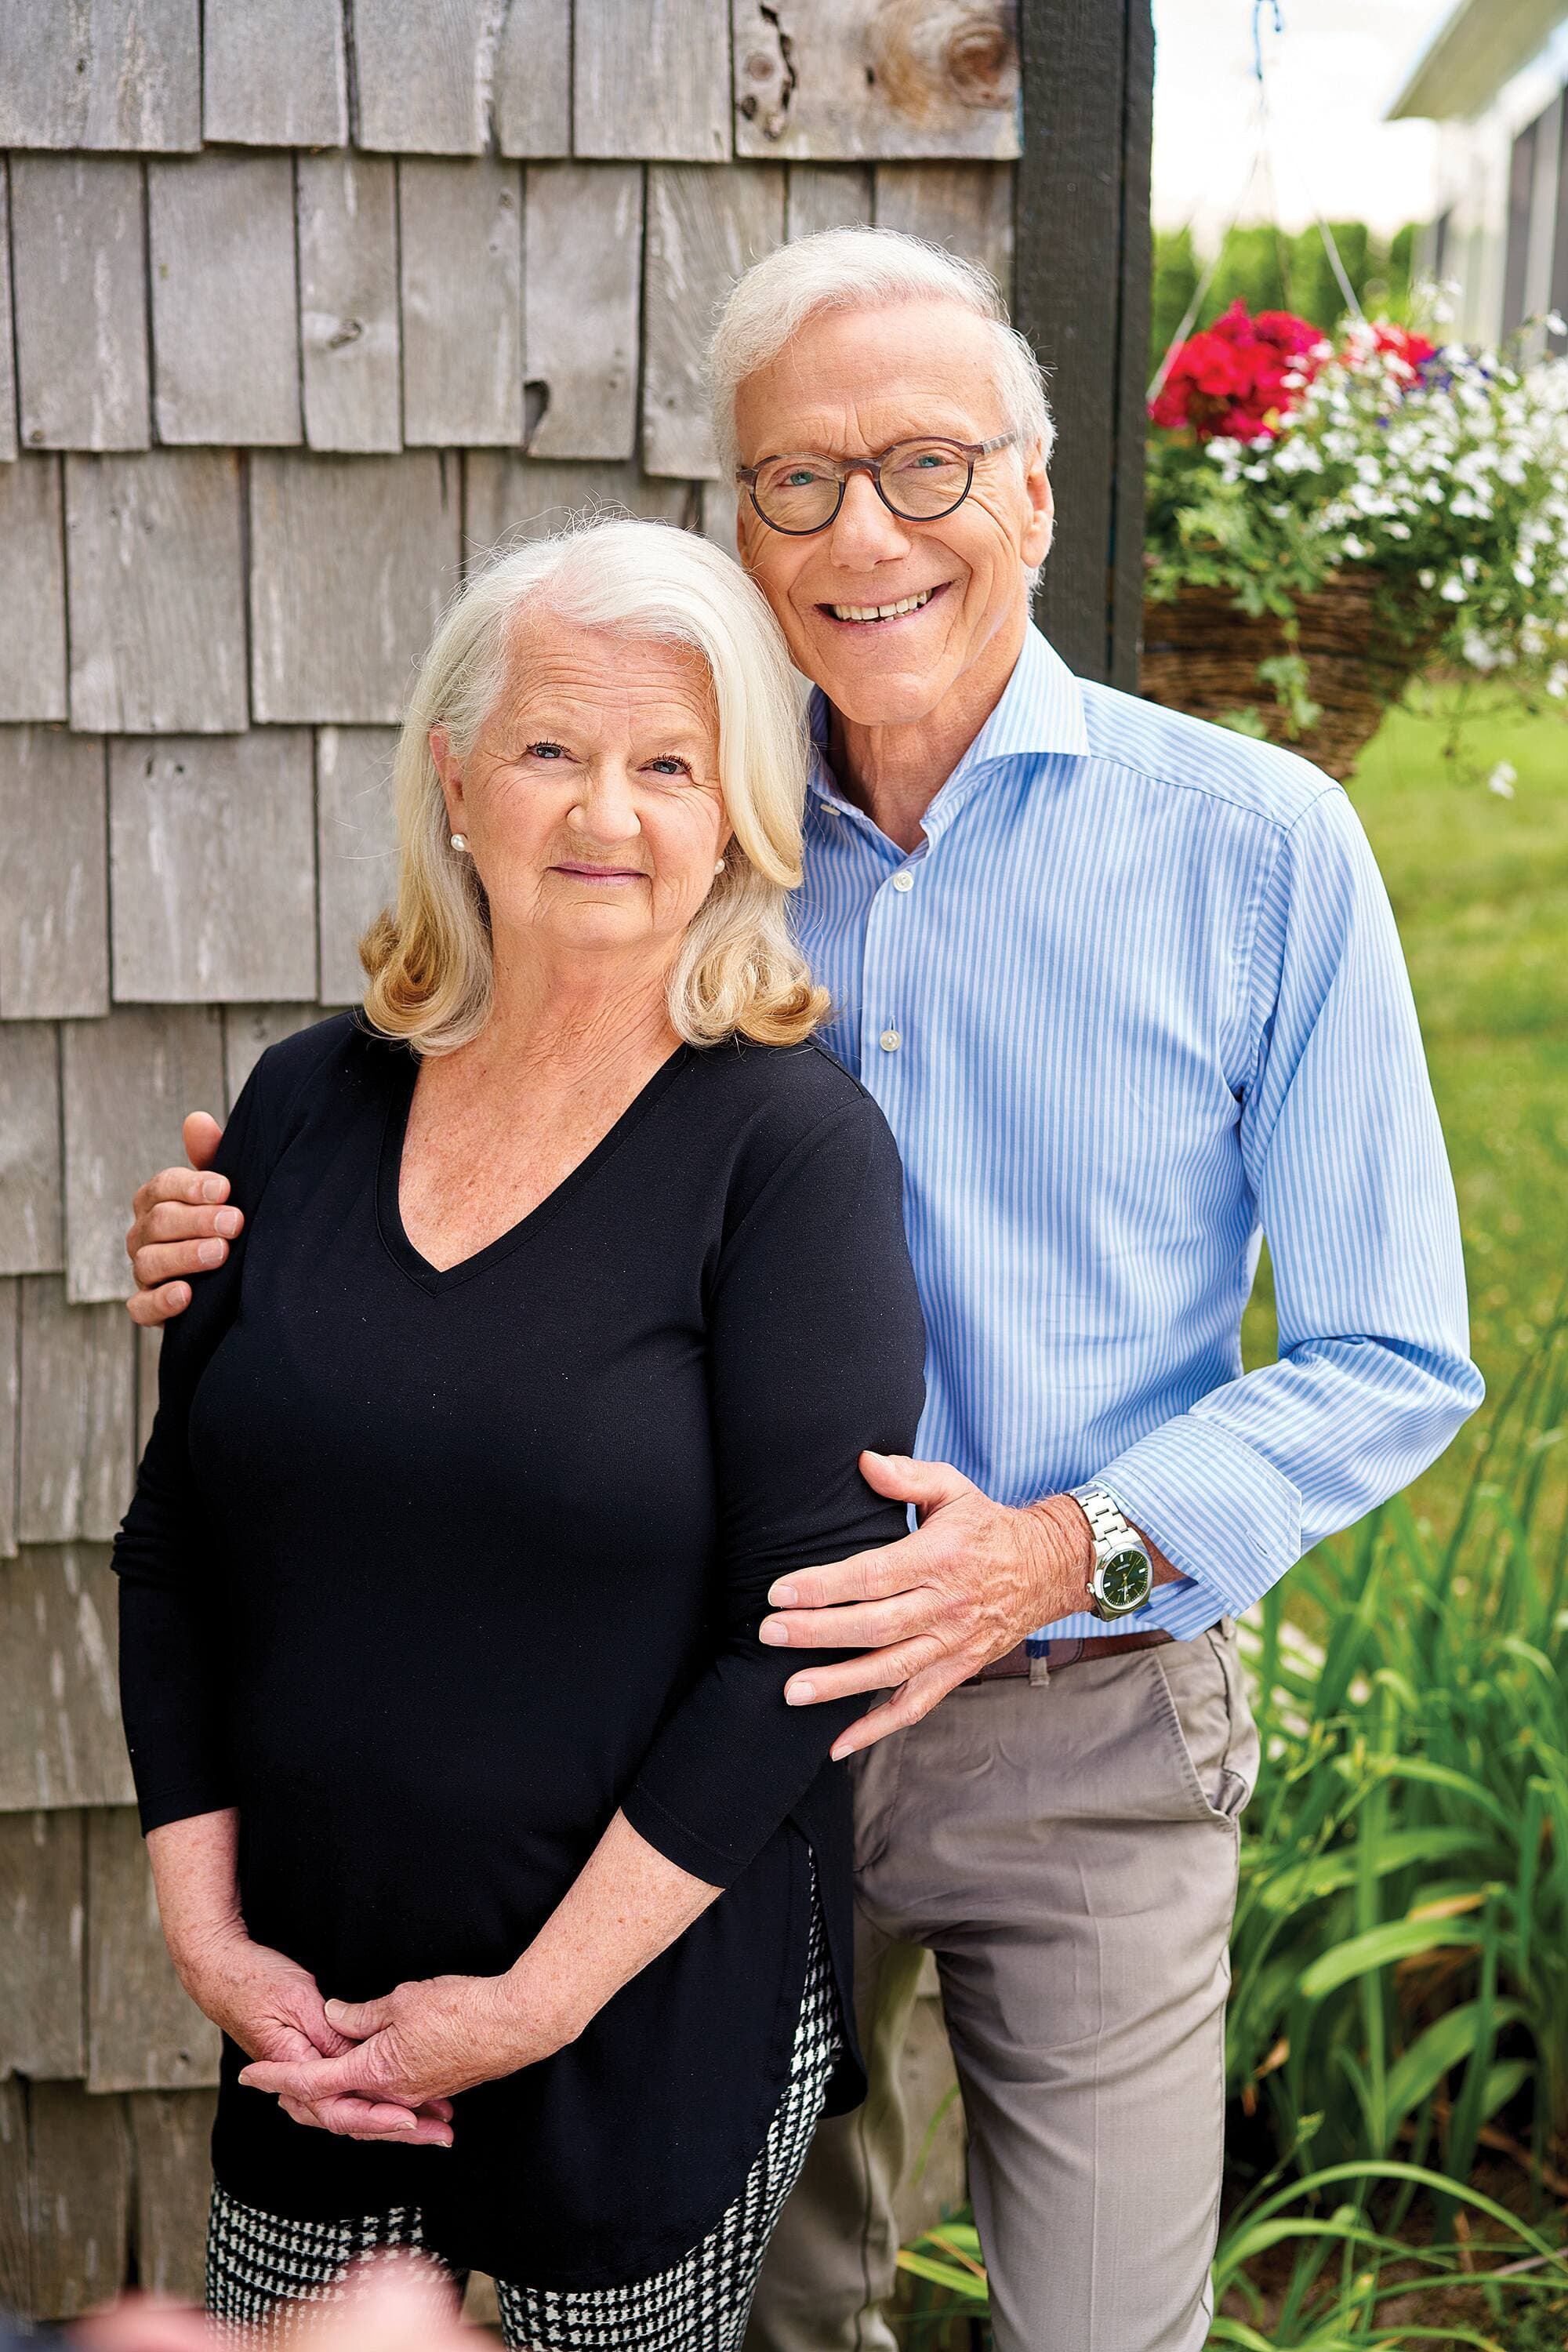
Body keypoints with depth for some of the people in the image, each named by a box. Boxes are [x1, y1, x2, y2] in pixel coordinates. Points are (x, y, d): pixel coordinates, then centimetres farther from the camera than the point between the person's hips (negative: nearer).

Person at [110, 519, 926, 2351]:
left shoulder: (788, 1144, -12)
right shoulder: (308, 1105, 1)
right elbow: (173, 1545, 6)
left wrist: (537, 2000, -15)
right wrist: (204, 1928, -2)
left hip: (661, 2029, -3)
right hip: (308, 2012, 4)